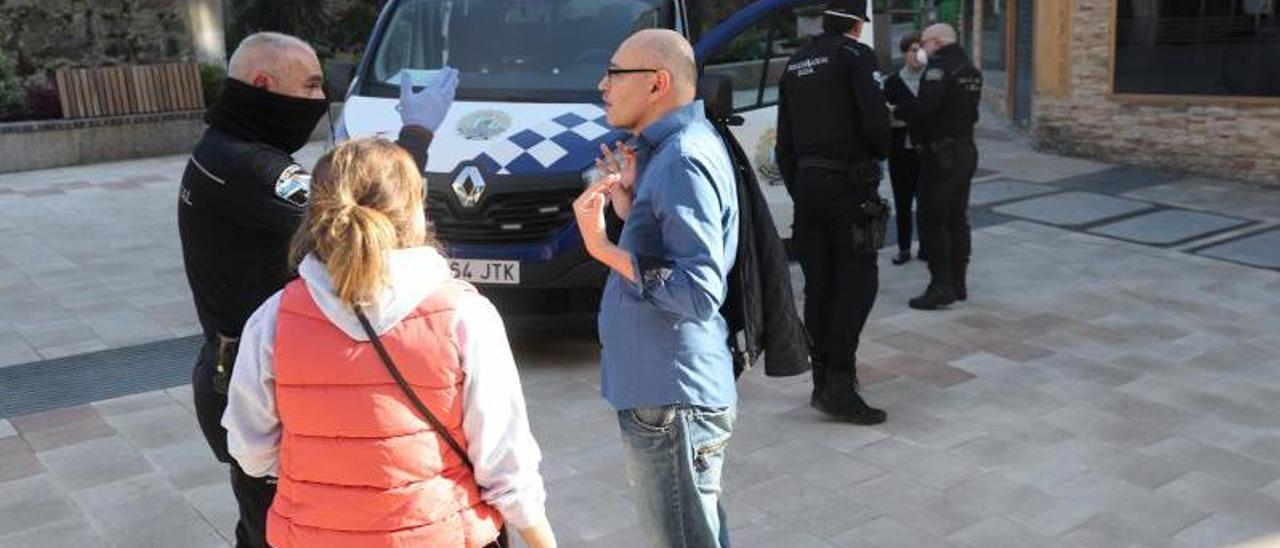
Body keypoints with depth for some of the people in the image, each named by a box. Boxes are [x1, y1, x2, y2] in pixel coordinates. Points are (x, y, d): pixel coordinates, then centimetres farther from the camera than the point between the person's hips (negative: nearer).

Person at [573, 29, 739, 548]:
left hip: (671, 398, -10)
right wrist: (632, 206, 2)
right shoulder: (675, 147, 12)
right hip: (667, 386, 10)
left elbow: (698, 293, -26)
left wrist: (603, 247, -23)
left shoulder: (682, 161, -20)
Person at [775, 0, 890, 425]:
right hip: (849, 183, -7)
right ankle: (839, 386, -10)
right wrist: (880, 152, 3)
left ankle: (823, 383, 14)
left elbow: (784, 141, 18)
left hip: (807, 183, 7)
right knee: (857, 283, -4)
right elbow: (875, 120, -17)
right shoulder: (857, 56, -5)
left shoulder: (796, 64, 16)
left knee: (818, 287, 9)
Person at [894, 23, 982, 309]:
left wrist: (896, 112, -9)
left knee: (932, 221, -4)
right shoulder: (971, 70, 16)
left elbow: (924, 106, -25)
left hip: (941, 153, -9)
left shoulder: (940, 67, -14)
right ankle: (958, 284, 19)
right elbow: (970, 112, 17)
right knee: (957, 219, 14)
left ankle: (941, 286, -5)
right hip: (966, 150, 9)